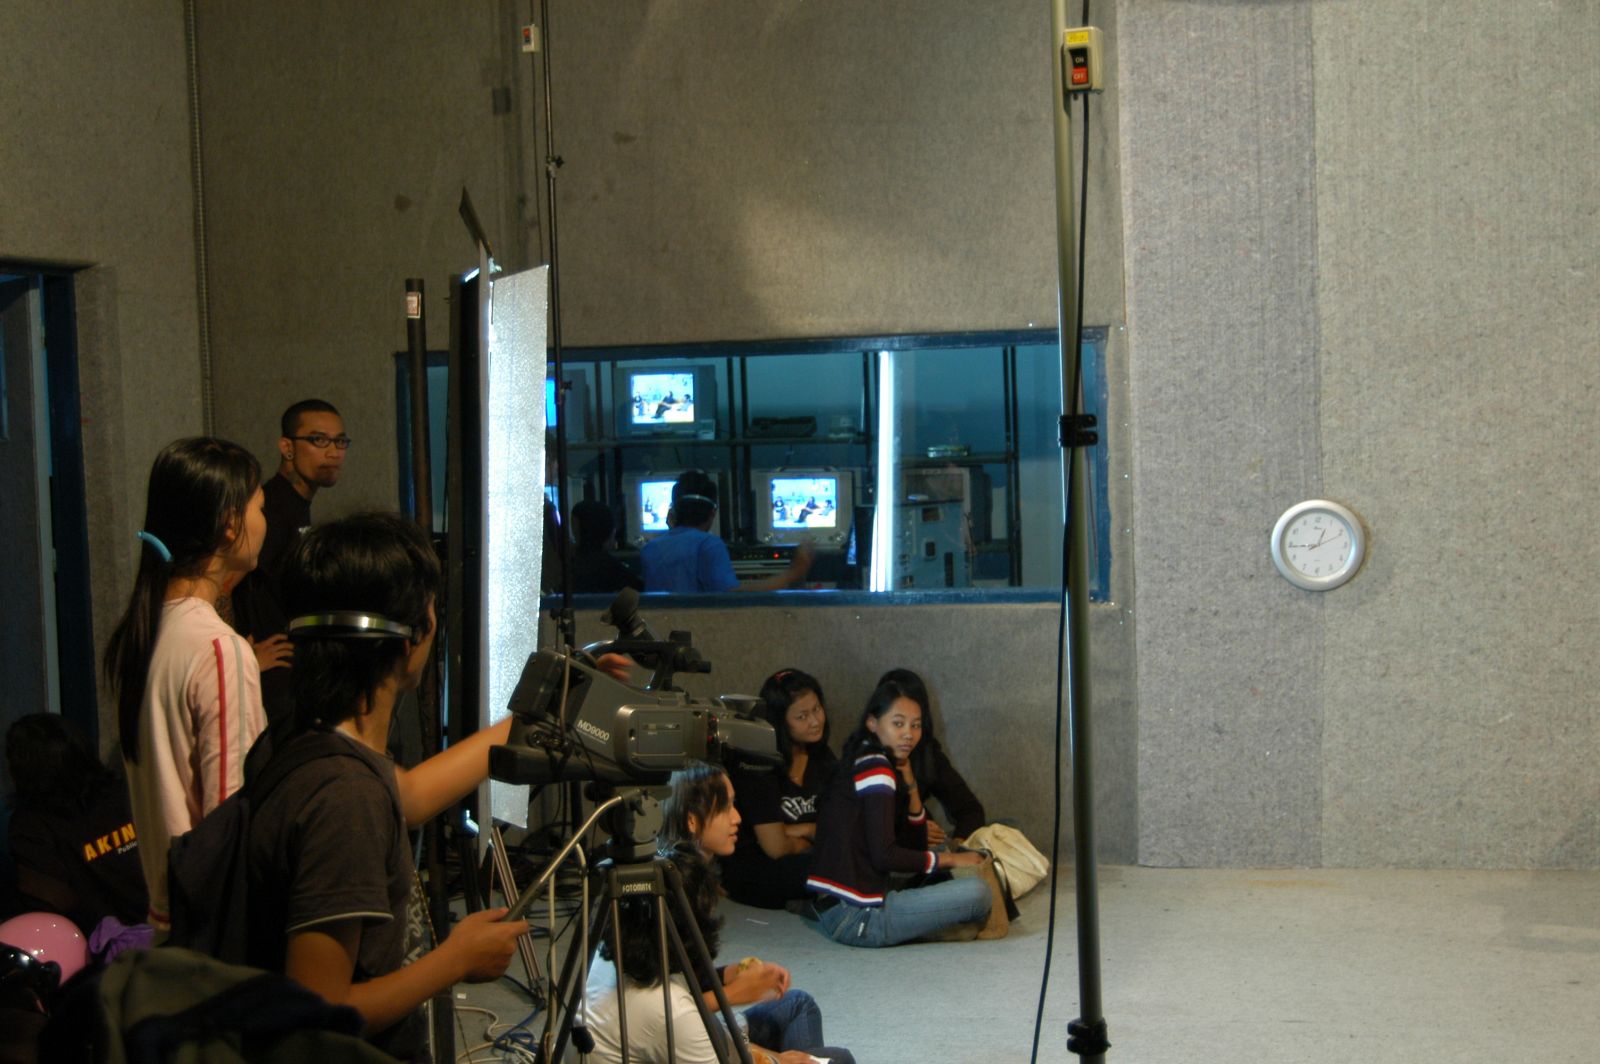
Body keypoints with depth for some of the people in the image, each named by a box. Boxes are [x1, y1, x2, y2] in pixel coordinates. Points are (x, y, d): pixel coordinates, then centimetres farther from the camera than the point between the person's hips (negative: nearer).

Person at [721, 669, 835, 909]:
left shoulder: (822, 758, 7)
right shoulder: (758, 766, -14)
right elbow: (776, 847, -15)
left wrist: (801, 830, -11)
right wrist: (813, 836, 2)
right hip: (749, 872, -7)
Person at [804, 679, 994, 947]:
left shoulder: (860, 762, 15)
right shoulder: (875, 766, -12)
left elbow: (913, 842, 18)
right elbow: (884, 855, -19)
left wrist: (908, 786, 8)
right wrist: (949, 859, -7)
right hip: (855, 917, -10)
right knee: (977, 892, -16)